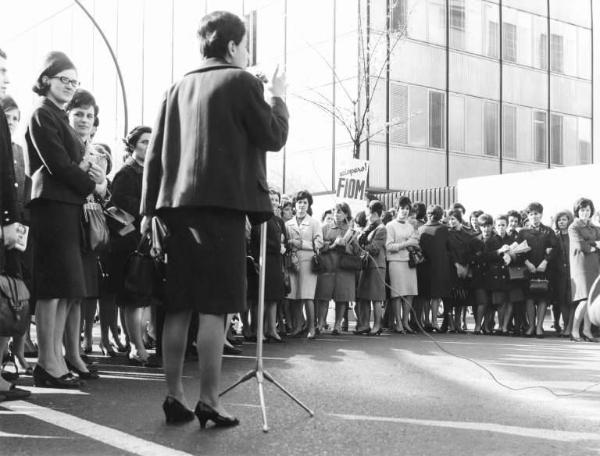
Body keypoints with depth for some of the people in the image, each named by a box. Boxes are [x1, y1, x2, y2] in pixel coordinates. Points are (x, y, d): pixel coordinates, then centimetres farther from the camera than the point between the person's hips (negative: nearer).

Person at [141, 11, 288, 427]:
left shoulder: (179, 88, 16)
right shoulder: (241, 81, -1)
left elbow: (155, 153, 13)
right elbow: (274, 137, 0)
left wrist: (150, 208, 15)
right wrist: (278, 96, 15)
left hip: (180, 204, 6)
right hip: (223, 202, -6)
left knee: (180, 305, 8)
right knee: (214, 306, -5)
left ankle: (175, 395, 11)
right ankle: (209, 400, -5)